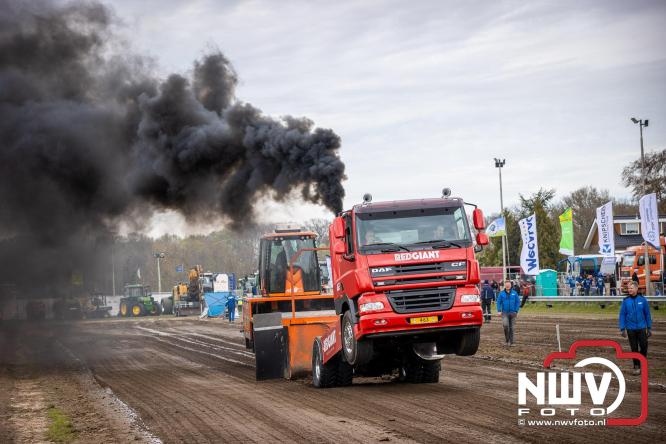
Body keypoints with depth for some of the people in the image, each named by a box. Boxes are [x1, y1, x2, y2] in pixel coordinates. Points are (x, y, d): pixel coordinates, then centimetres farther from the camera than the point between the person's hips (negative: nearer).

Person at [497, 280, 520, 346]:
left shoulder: (514, 293, 3)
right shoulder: (501, 293, 3)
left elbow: (518, 302, 4)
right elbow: (498, 302, 4)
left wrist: (516, 311, -4)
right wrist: (499, 311, -7)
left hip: (512, 313, 1)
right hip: (505, 312, -1)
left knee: (512, 328, 5)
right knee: (505, 325, -21)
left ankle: (511, 342, 14)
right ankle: (507, 339, -6)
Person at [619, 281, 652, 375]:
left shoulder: (642, 300, -2)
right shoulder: (626, 301, -2)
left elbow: (647, 314, 4)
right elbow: (622, 315, 0)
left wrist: (649, 328, 4)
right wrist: (622, 329, -5)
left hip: (642, 328, 0)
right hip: (631, 328, 0)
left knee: (644, 346, -1)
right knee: (634, 348, 5)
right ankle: (636, 367, 16)